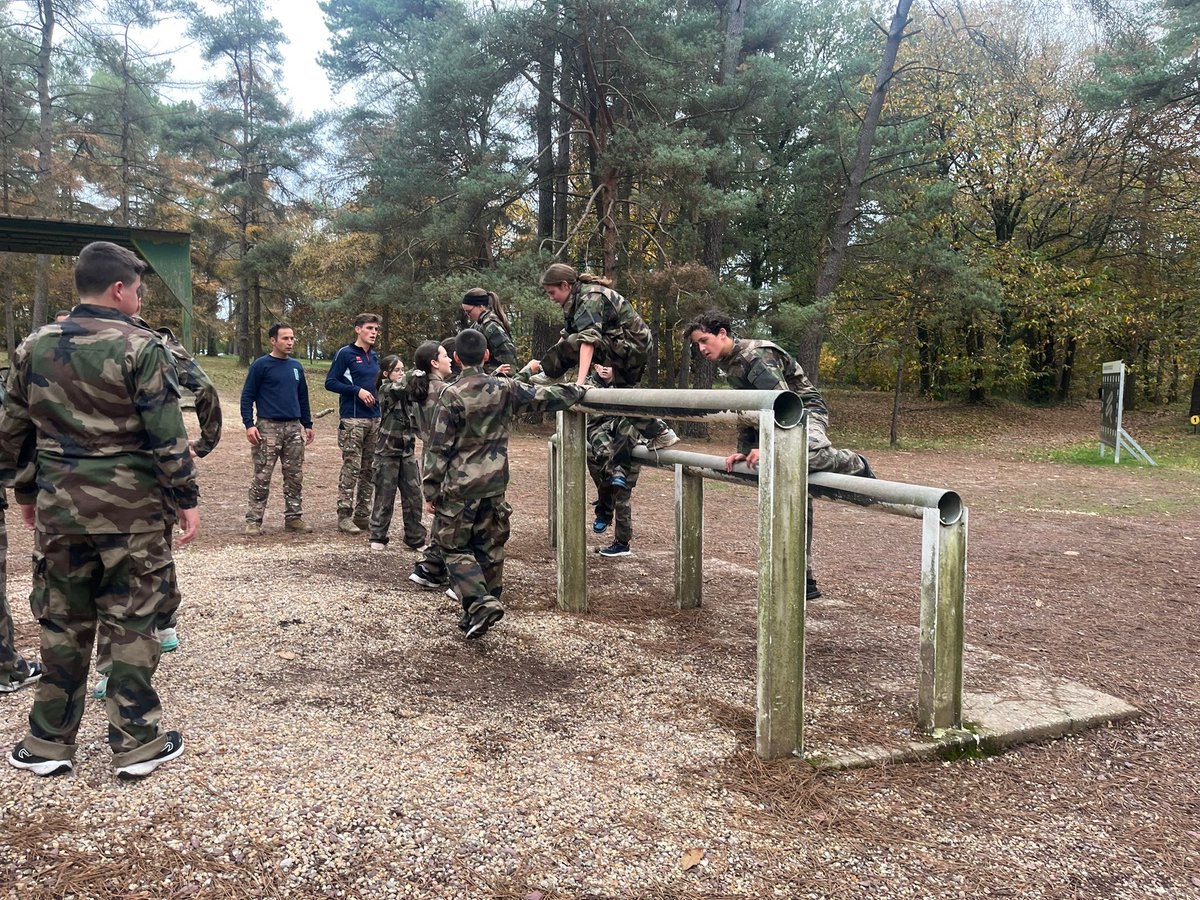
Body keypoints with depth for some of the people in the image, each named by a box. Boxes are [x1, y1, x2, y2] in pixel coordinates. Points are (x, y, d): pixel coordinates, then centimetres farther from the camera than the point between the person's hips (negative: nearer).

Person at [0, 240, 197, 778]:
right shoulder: (139, 347, -10)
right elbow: (167, 435, -13)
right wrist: (186, 499, -5)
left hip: (58, 511, 5)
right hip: (131, 512, -4)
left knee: (61, 627, 15)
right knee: (131, 628, 5)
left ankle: (48, 744, 25)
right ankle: (136, 745, 13)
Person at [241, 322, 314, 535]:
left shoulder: (296, 366, 13)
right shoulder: (261, 365, -3)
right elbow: (247, 396, -5)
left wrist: (308, 425, 17)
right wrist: (249, 424, -14)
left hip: (294, 428, 5)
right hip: (268, 427, -5)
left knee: (295, 476, 7)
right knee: (262, 477, -3)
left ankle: (294, 517, 16)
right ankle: (254, 519, 3)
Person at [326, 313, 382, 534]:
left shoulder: (375, 357, 16)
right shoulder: (345, 354, -3)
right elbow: (330, 383, -7)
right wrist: (357, 390, -14)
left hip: (374, 419, 7)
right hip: (353, 419, -7)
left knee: (368, 470, 9)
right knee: (351, 468, -7)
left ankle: (363, 514, 16)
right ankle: (344, 516, -2)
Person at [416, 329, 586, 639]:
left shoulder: (451, 395, -10)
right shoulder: (506, 389, 0)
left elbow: (439, 447, -9)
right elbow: (546, 397, 8)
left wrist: (431, 490, -3)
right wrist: (578, 391, 27)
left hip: (459, 487, -4)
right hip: (495, 486, 4)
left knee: (454, 547, 7)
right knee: (490, 549, 14)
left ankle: (479, 603, -11)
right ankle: (479, 613, 21)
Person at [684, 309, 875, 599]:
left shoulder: (755, 356, -17)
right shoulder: (729, 365, 14)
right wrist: (744, 450, 12)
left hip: (804, 411, -9)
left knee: (807, 454, -44)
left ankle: (854, 464, -11)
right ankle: (803, 580, 11)